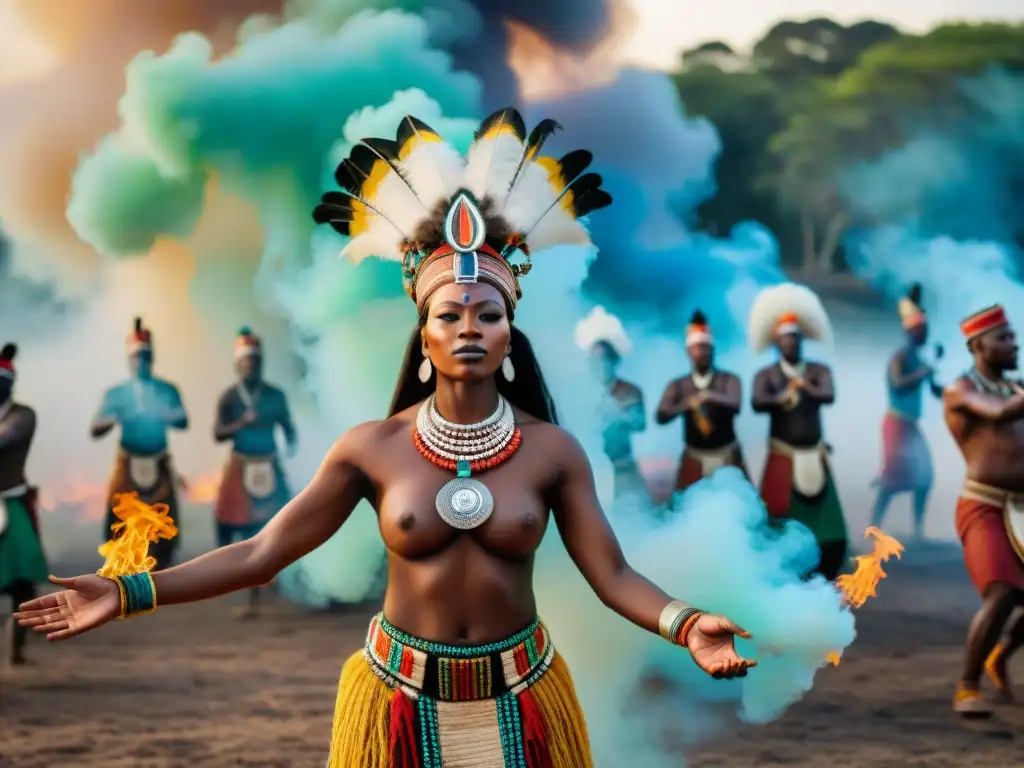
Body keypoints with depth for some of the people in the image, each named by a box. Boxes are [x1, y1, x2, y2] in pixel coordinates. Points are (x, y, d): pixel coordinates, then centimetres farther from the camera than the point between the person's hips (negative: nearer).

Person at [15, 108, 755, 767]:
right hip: (401, 698, 0)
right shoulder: (371, 448, -7)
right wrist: (130, 593, -12)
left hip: (517, 701, 0)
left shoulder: (552, 450, -7)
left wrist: (686, 626, -31)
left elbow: (611, 572, -11)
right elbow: (262, 552, -5)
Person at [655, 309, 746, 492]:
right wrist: (685, 405, -31)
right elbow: (661, 417, -11)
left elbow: (735, 407, -19)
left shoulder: (729, 380, 0)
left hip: (727, 457, 0)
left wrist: (710, 396, -37)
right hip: (694, 460, 1)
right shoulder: (677, 386, 3)